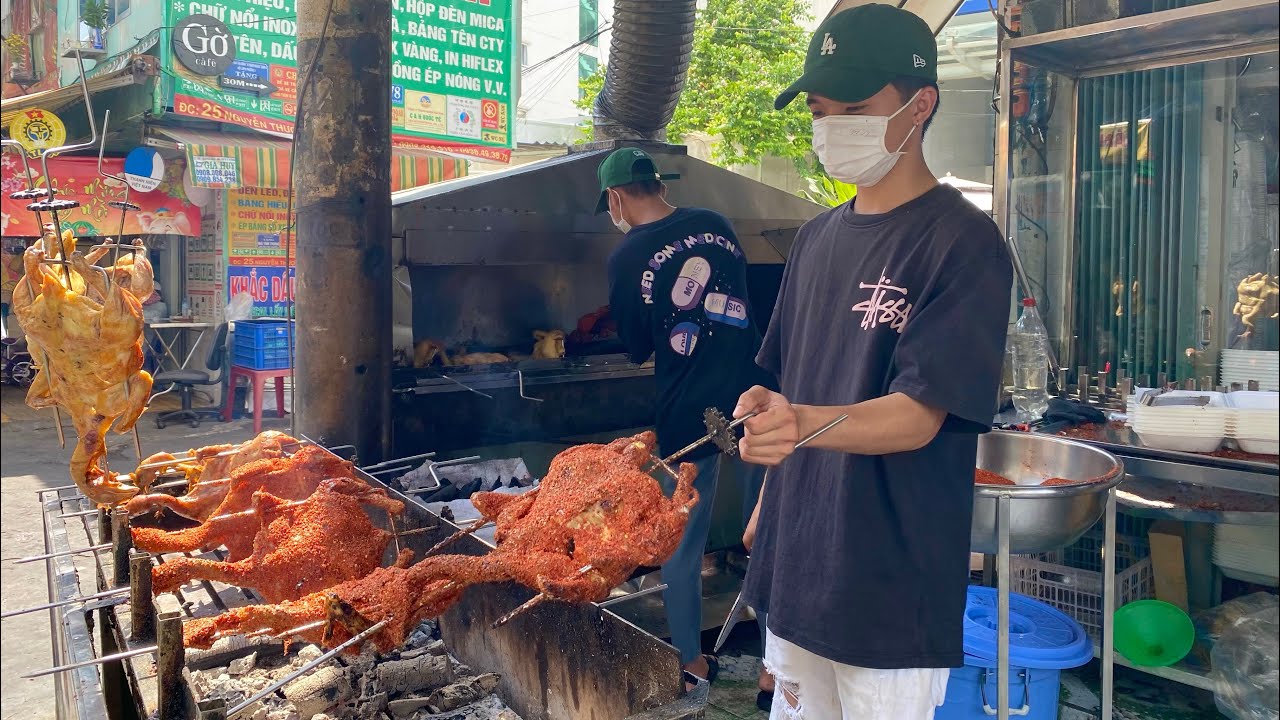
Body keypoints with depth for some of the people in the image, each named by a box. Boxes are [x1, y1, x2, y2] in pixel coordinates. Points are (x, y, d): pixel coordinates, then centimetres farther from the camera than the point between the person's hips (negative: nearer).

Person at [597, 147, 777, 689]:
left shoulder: (627, 258, -5)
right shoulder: (715, 224, 5)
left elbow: (637, 349, 6)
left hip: (688, 415, -3)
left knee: (682, 546, 14)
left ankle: (691, 662, 27)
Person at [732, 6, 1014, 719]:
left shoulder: (964, 243, -13)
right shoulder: (818, 237, 8)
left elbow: (918, 417, -20)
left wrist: (800, 424, -37)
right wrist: (771, 496, 12)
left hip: (894, 590, -6)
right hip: (797, 565, 6)